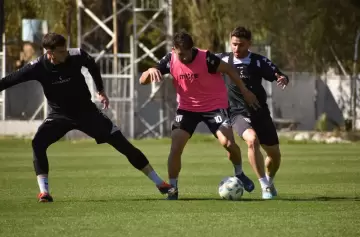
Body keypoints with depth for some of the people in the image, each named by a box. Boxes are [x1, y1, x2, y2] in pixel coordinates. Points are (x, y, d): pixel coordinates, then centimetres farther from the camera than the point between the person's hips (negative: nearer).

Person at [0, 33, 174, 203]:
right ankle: (44, 191, -20)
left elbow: (92, 65, 4)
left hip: (86, 110, 0)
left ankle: (160, 183, 6)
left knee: (123, 144, -3)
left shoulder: (76, 56, -20)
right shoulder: (38, 67, -22)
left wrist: (101, 91, 13)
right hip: (60, 114, 0)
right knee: (38, 143, -27)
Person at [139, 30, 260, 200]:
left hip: (214, 105, -3)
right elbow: (142, 81, -8)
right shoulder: (170, 61, -12)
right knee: (175, 147, -12)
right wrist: (151, 71, -31)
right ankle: (172, 190, 2)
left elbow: (229, 70, -7)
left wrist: (245, 92, -3)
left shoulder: (206, 58, -22)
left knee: (228, 142, -17)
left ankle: (239, 174, 14)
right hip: (187, 108, 3)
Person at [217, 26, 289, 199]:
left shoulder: (259, 61, -4)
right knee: (252, 139, -32)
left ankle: (269, 182, 42)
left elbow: (278, 76, -5)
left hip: (260, 112, 2)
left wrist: (283, 79, -28)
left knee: (274, 154, 9)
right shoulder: (223, 60, -2)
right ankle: (265, 186, -24)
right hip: (239, 113, -2)